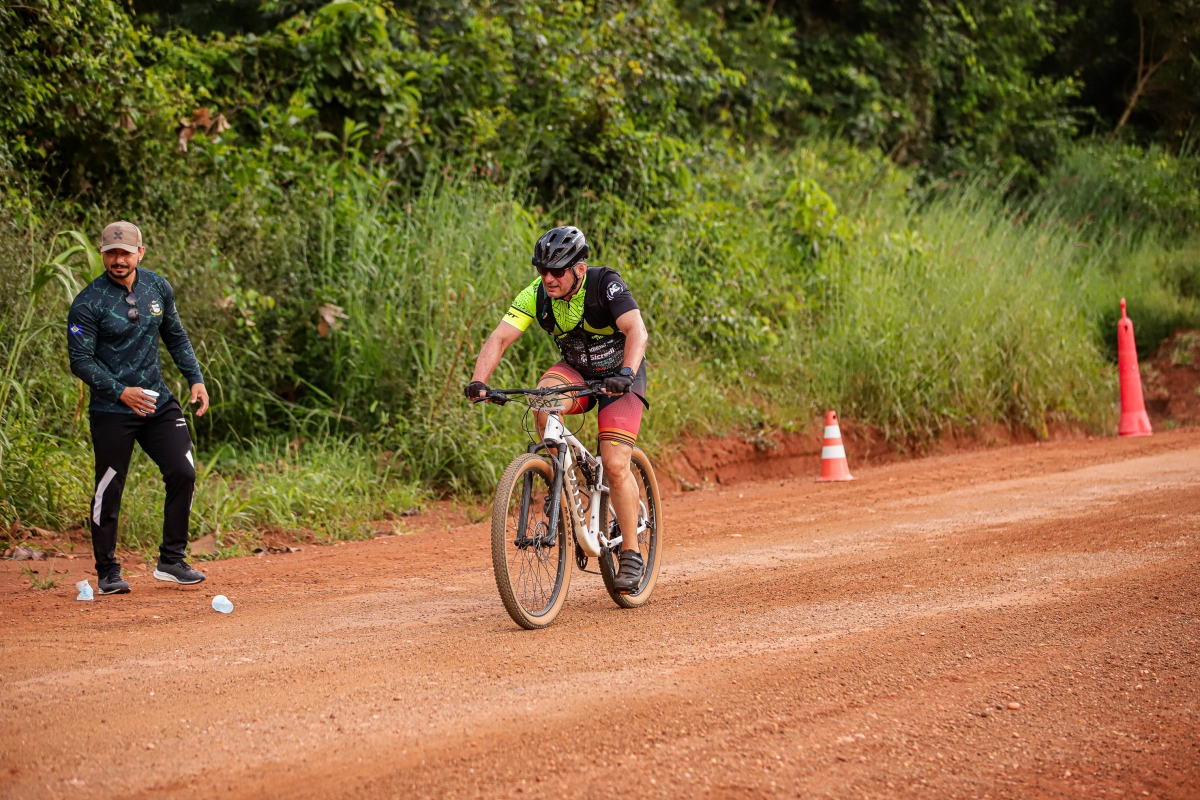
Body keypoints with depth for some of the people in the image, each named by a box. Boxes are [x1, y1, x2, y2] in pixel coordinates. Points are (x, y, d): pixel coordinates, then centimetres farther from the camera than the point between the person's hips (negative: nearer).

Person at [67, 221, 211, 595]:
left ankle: (171, 561, 10)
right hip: (112, 412, -5)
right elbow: (81, 360, -13)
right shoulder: (88, 303, -11)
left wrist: (195, 378, 6)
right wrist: (121, 392, -22)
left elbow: (176, 337, 17)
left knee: (183, 473, -2)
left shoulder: (158, 287, 5)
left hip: (158, 403, 5)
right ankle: (107, 573, 12)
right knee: (109, 490, -1)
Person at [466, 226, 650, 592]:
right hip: (575, 370, 4)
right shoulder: (537, 295, -17)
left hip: (619, 376, -4)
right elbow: (499, 338, -23)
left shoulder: (606, 284, -27)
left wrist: (626, 374, -57)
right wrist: (478, 380, -41)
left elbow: (637, 332, -38)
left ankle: (631, 553, -2)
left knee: (615, 465, -17)